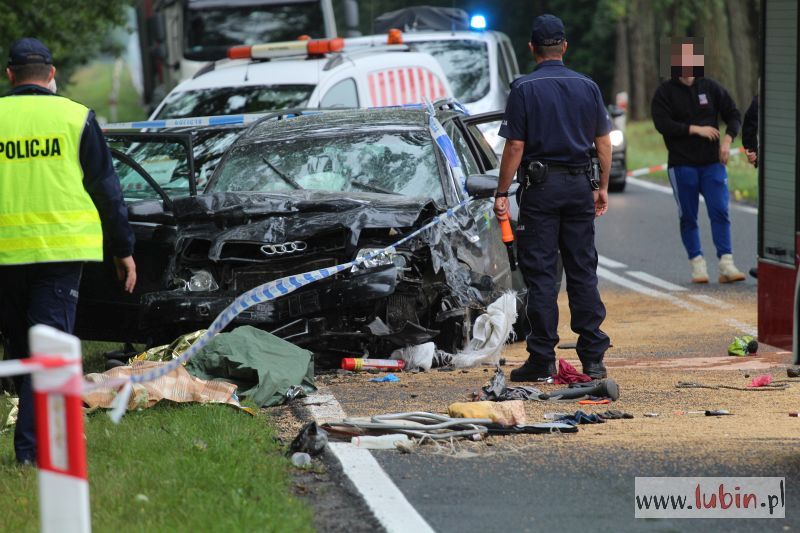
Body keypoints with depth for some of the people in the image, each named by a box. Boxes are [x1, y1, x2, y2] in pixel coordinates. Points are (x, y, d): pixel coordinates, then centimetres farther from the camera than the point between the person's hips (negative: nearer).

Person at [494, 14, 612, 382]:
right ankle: (593, 358, 6)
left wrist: (501, 193, -4)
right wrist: (603, 186, 18)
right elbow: (603, 142, 8)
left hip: (540, 186, -4)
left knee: (540, 274, 0)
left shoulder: (524, 89, -7)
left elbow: (515, 146, -10)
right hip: (579, 186, 4)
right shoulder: (587, 87, 5)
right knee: (583, 271, 8)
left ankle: (542, 360, -1)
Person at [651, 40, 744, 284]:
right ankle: (697, 264, 11)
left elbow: (733, 114, 12)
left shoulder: (711, 88, 8)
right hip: (682, 164, -1)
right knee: (688, 217, 3)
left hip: (712, 163, 1)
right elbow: (662, 124, -12)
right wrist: (696, 129, -14)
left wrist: (728, 139, -5)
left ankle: (726, 263, -9)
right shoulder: (665, 92, 0)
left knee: (720, 212, -8)